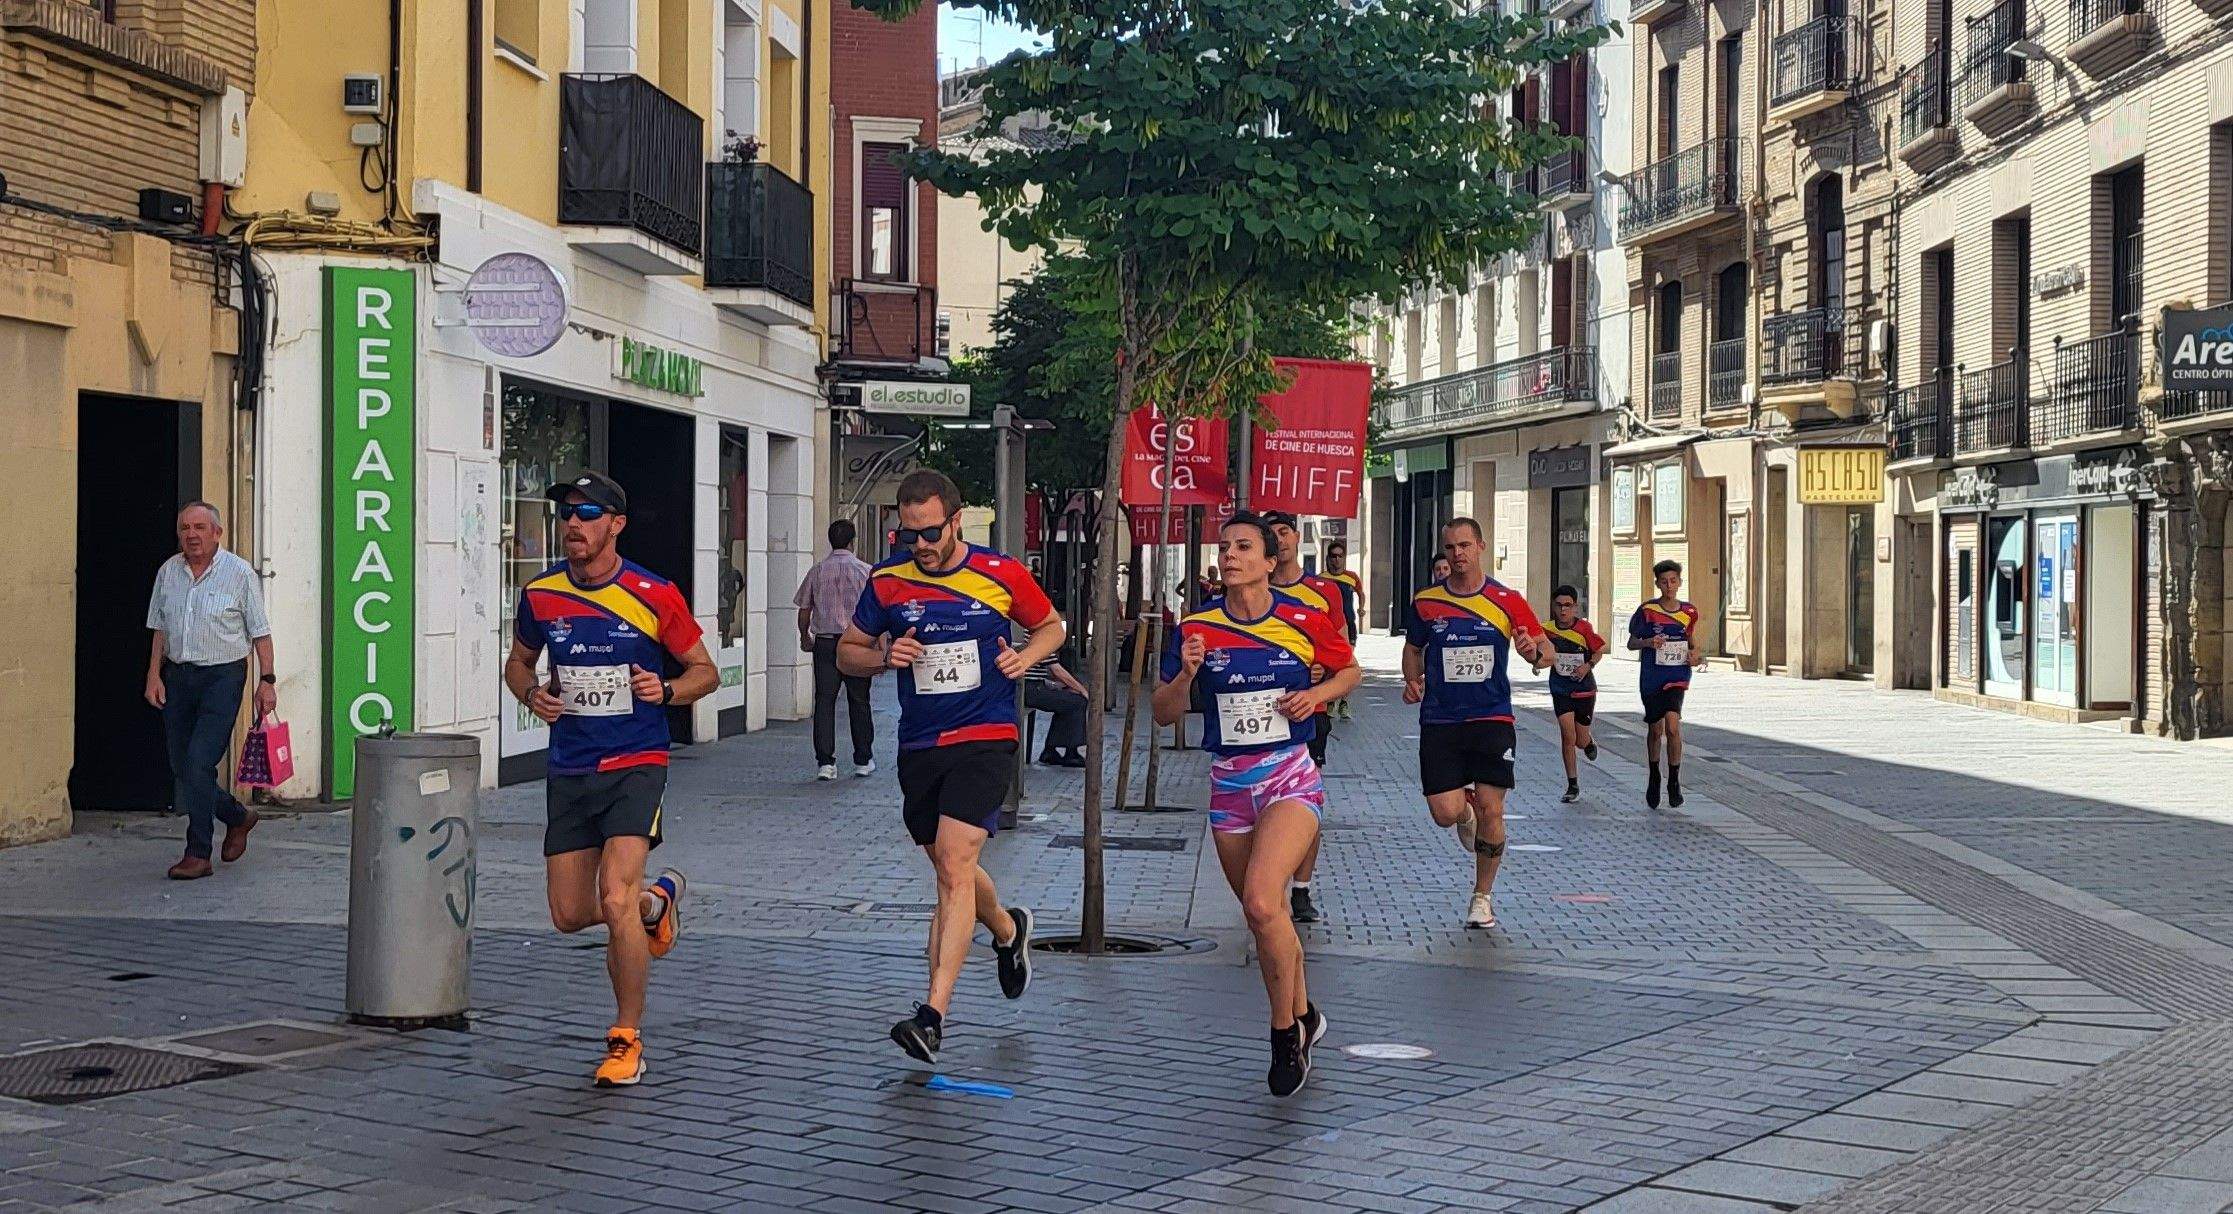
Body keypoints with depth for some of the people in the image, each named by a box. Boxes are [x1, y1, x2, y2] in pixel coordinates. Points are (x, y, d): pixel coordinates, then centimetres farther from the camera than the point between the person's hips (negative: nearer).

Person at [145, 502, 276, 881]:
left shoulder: (240, 573, -6)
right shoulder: (168, 572, 8)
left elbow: (260, 632, -3)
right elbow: (160, 628, 15)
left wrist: (267, 681, -8)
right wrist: (154, 674, 6)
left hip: (222, 676, -6)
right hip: (177, 675, 6)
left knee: (199, 761, -14)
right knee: (181, 766, 8)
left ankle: (198, 854, -8)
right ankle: (237, 817, 32)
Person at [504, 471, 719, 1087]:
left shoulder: (655, 596, -8)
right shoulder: (540, 595, 1)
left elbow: (705, 672, 3)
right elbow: (518, 661, 19)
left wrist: (665, 691, -17)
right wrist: (532, 693, -4)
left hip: (636, 765, -4)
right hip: (569, 771, 4)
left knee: (614, 899, -19)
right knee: (570, 916, 6)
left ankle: (627, 1039, -2)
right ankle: (655, 898, 40)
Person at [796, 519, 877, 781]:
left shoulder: (817, 571, 4)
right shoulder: (864, 570, -3)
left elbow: (804, 610, 8)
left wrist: (805, 637, 24)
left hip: (824, 643, 1)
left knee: (824, 701, 2)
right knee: (859, 702, 9)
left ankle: (825, 762, -3)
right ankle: (863, 761, 14)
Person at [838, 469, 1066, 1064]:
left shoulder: (1002, 574, -4)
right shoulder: (887, 580, 1)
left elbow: (1051, 625, 13)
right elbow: (847, 652, 11)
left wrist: (1024, 657, -7)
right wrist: (884, 657, -10)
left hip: (985, 739, -4)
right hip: (919, 745, 4)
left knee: (954, 864, -17)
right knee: (949, 869, 16)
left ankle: (933, 1014, -22)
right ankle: (1009, 931, 49)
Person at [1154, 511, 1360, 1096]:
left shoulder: (1304, 621, -5)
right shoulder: (1197, 628, 0)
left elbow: (1349, 670, 13)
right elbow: (1163, 714, 3)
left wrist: (1317, 693, -6)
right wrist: (1186, 674, -16)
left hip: (1290, 777, -4)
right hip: (1228, 784, 4)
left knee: (1261, 903, -22)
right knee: (1263, 915, 13)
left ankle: (1285, 1033, -4)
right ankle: (1303, 1015, 37)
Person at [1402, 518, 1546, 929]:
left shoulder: (1506, 600, -2)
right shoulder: (1425, 601, 2)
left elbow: (1546, 652, 2)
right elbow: (1413, 648, 19)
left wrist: (1532, 650, -21)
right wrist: (1412, 680, 0)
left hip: (1492, 718, -1)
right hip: (1439, 721, 1)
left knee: (1491, 810, -6)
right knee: (1444, 814, -7)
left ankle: (1483, 896, 13)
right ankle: (1465, 807, 32)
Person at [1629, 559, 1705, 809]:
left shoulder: (1689, 613, 3)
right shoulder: (1647, 610, -5)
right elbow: (1631, 642, 1)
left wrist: (1696, 656, -4)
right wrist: (1648, 642, -18)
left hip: (1677, 677, 0)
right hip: (1651, 678, 0)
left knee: (1672, 726, -18)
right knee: (1655, 730, 10)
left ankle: (1674, 783, -6)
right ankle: (1654, 779, 32)